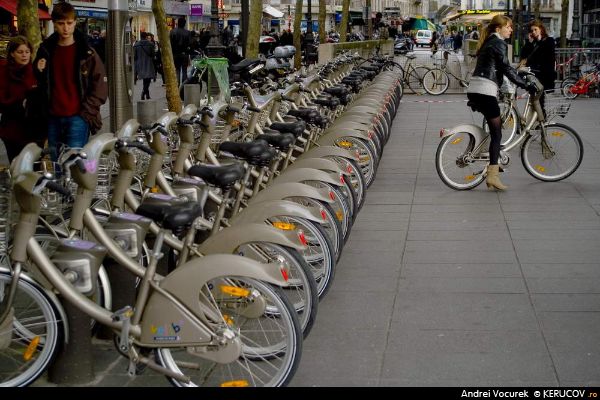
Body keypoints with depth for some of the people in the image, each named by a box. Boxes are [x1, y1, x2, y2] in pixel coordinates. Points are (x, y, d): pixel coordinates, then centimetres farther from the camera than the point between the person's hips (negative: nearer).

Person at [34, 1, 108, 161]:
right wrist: (39, 72, -1)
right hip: (54, 118, 5)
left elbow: (100, 86, -3)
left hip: (78, 118, -5)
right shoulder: (46, 50, 11)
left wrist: (86, 112, -9)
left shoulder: (87, 53, -2)